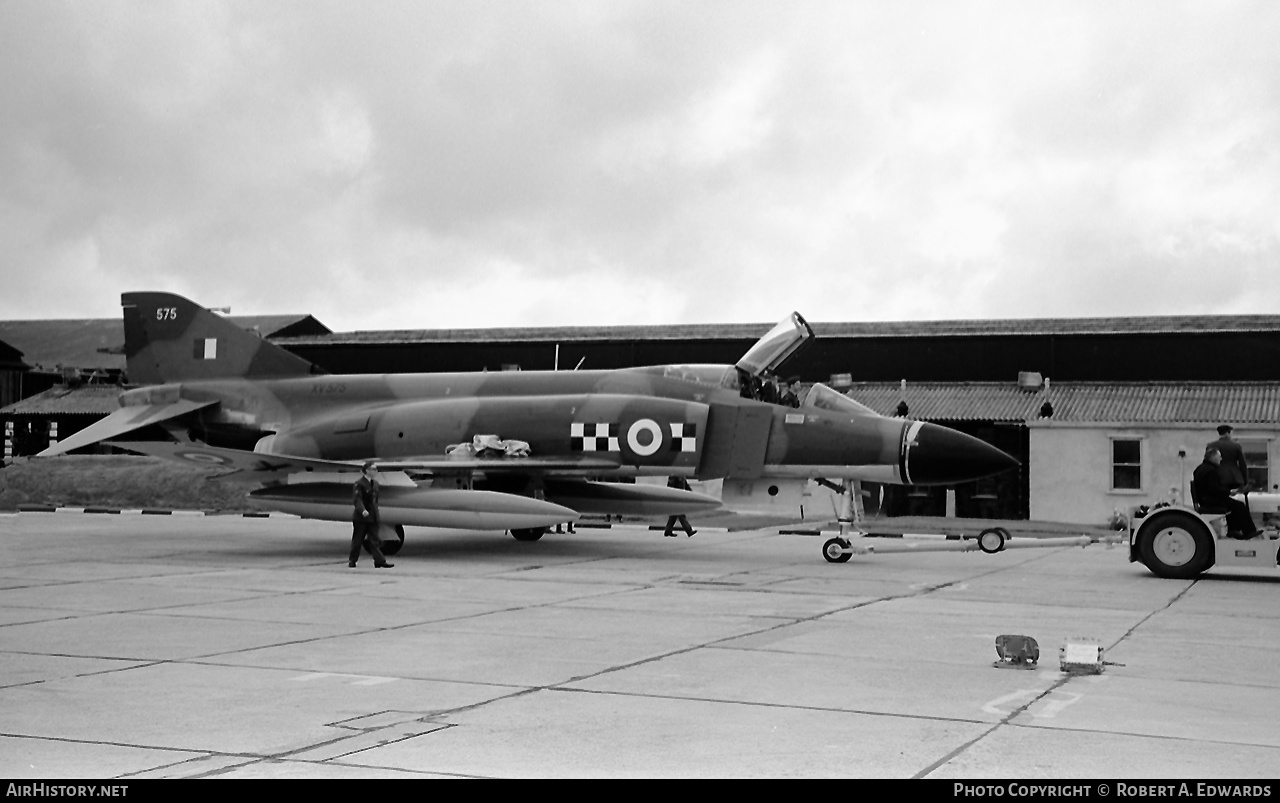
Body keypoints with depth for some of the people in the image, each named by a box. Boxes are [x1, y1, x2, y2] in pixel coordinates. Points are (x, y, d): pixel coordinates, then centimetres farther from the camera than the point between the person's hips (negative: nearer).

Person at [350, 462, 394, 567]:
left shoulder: (375, 483, 12)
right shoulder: (359, 483, -11)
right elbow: (357, 499, -21)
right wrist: (363, 510, -36)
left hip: (372, 517, 6)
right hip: (360, 517, -6)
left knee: (374, 540, 2)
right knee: (357, 540, 4)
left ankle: (379, 561, -3)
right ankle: (352, 560, 16)